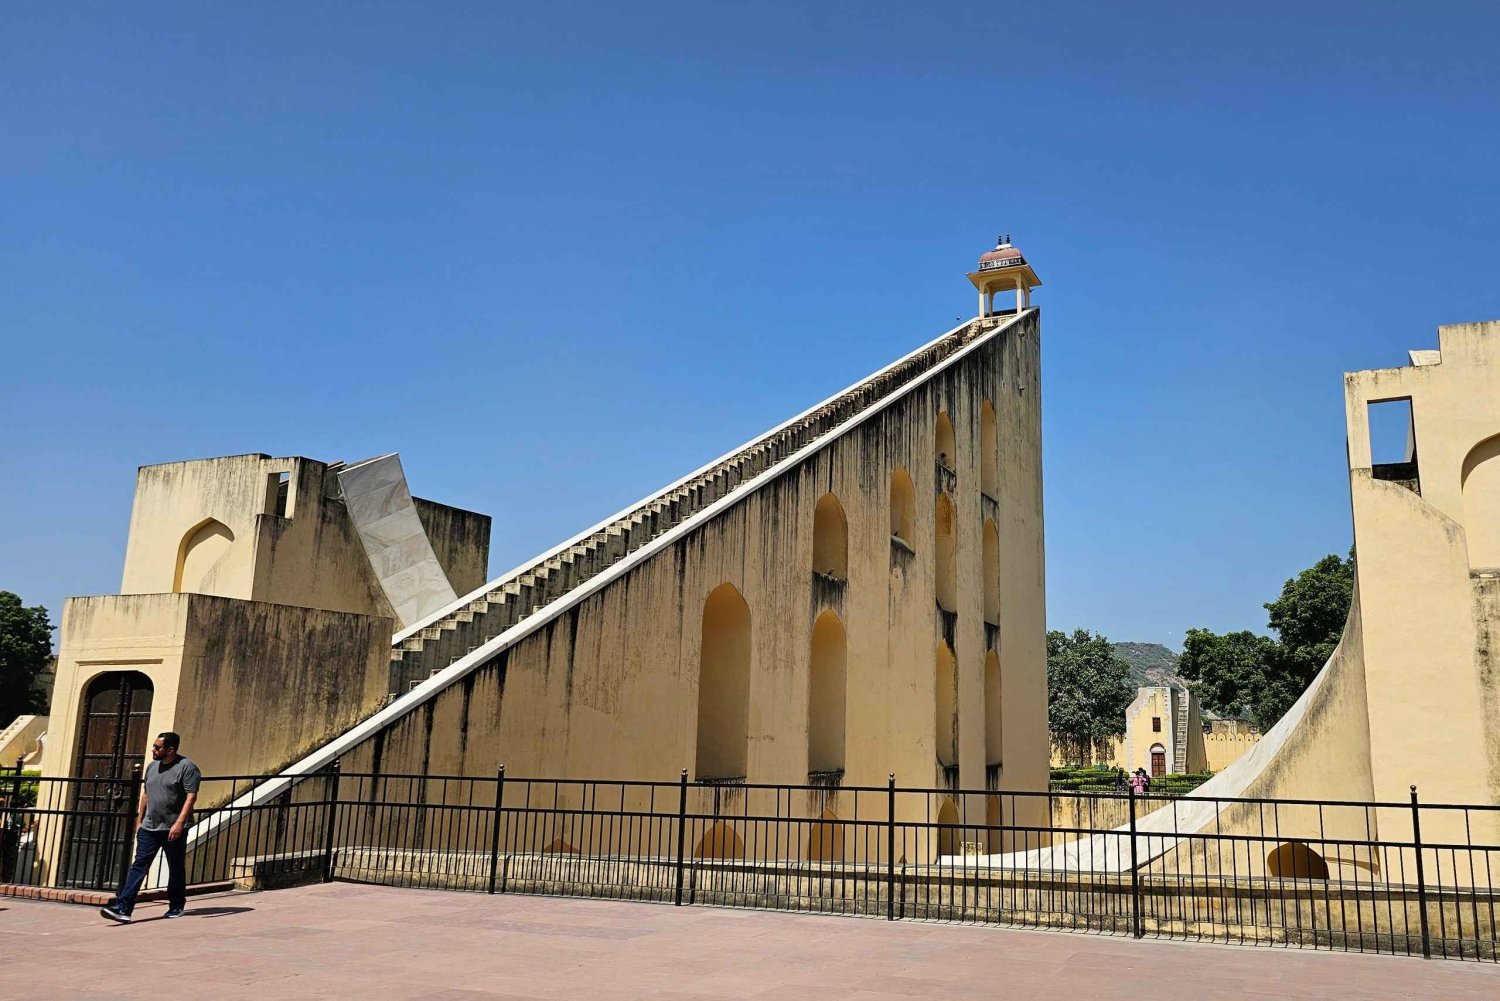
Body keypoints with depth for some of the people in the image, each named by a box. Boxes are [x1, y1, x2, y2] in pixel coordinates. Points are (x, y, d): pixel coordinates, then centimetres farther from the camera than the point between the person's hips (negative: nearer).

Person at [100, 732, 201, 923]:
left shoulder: (186, 767, -10)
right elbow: (145, 794, 21)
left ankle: (176, 906, 22)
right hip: (149, 828, 6)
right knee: (139, 866, -4)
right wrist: (139, 820, 17)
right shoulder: (152, 766, 12)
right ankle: (123, 908, -10)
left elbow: (191, 796, -16)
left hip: (174, 829, -5)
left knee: (176, 868, 7)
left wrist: (179, 823, -23)